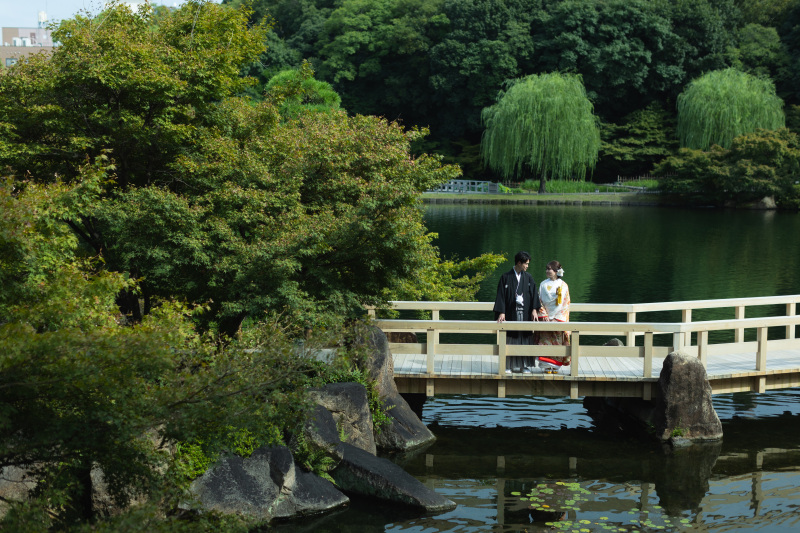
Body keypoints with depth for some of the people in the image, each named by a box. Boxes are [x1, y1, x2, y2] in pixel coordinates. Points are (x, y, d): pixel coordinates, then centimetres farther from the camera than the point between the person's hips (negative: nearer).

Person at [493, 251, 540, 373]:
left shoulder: (529, 277, 9)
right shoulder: (506, 277, 0)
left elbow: (534, 293, 5)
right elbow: (501, 295, -3)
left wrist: (534, 309, -8)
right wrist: (501, 312, -12)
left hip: (526, 313, 2)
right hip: (511, 313, -2)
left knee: (526, 338, 1)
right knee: (511, 339, -1)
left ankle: (526, 365, 8)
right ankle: (509, 366, 6)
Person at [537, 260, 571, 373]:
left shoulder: (563, 285, 3)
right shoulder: (543, 284, 7)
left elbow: (566, 304, 2)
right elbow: (539, 301, 6)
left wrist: (559, 318, -6)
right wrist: (544, 314, -7)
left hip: (559, 318, -1)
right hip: (546, 318, 1)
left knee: (558, 342, -2)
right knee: (546, 341, -5)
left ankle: (555, 366, 6)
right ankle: (547, 366, 0)